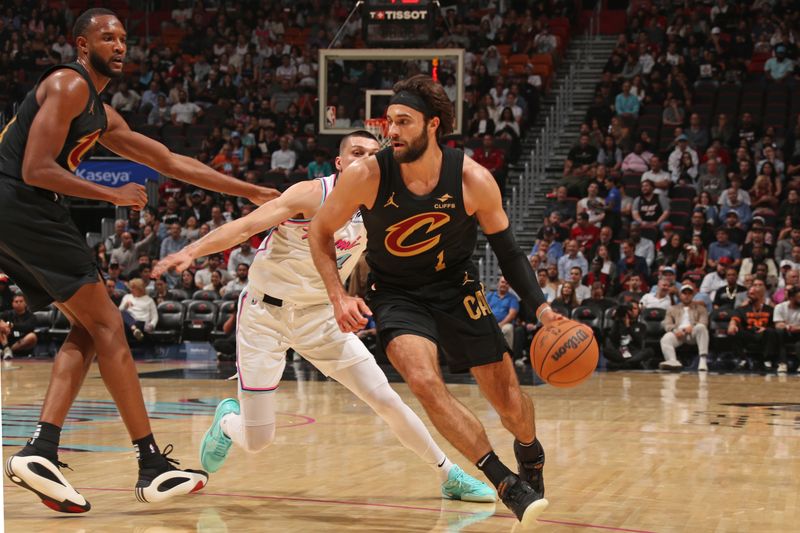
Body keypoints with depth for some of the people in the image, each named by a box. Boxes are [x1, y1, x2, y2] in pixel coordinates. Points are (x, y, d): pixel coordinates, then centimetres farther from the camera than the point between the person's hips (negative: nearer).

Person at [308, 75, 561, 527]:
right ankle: (507, 483, -18)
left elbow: (507, 249, -6)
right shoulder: (368, 176, -21)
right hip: (397, 294, -1)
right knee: (425, 381, -28)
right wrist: (339, 296, -17)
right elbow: (321, 232, -5)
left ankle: (530, 451, 40)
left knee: (508, 398, 2)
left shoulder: (474, 180, -20)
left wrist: (542, 307, -17)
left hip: (458, 288, 1)